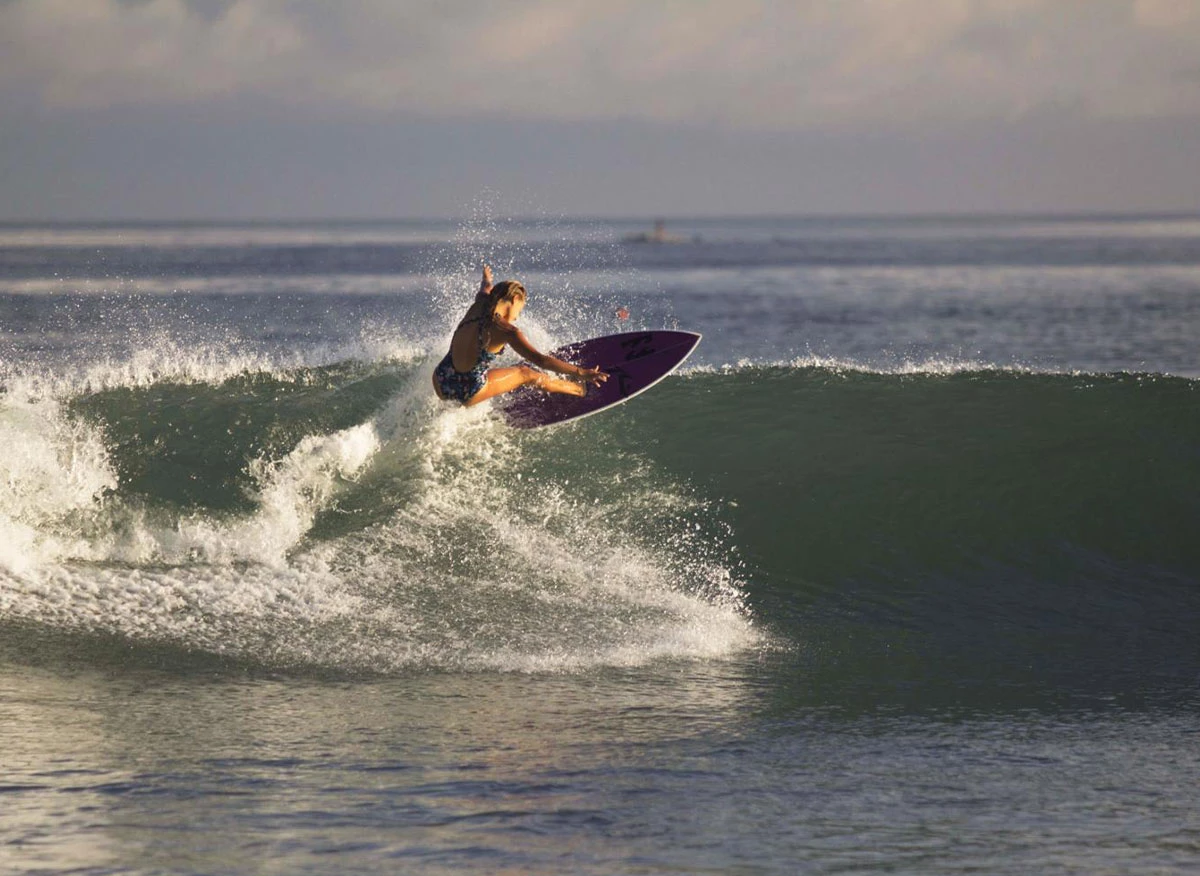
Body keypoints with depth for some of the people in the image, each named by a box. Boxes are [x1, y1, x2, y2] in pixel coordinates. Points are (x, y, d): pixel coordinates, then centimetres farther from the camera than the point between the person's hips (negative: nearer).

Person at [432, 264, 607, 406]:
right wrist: (580, 372, -24)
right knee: (525, 373, 17)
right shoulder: (506, 331, -13)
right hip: (467, 393, -5)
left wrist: (487, 280, 57)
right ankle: (583, 390, 32)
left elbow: (486, 290, 33)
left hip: (440, 385, 5)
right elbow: (540, 360, -21)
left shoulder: (479, 306, 5)